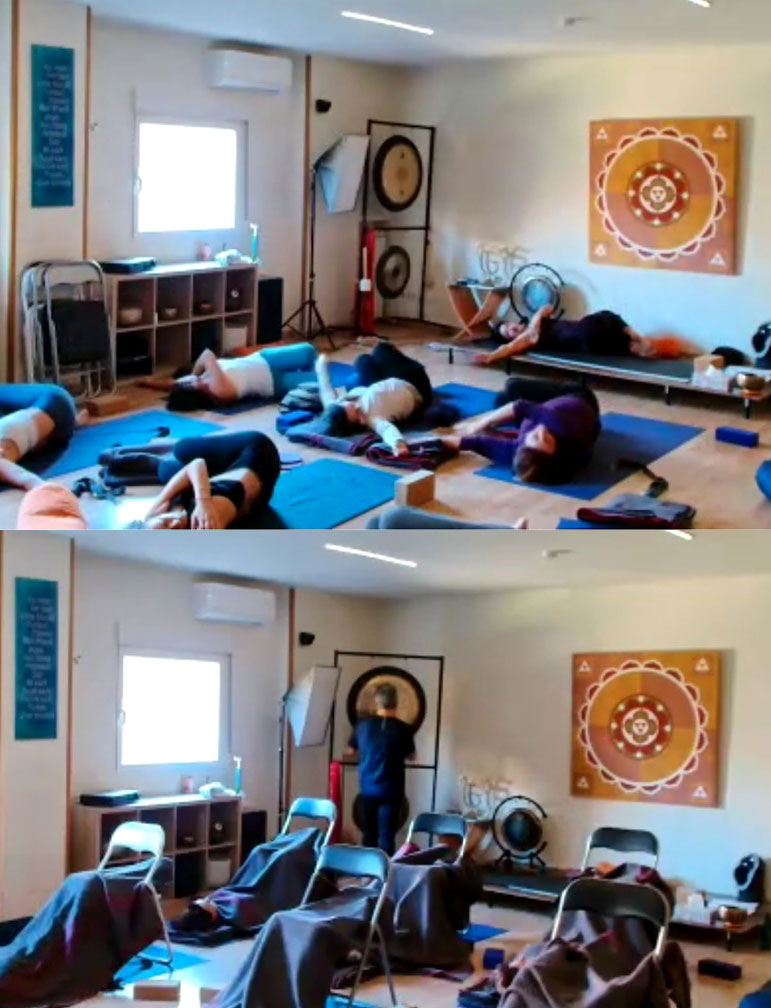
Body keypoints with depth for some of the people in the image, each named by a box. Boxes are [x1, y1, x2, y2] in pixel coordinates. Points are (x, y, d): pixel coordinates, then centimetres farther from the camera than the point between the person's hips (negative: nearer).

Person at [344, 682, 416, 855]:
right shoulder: (403, 728, -11)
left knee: (369, 832, 15)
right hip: (391, 789, -3)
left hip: (367, 788, 3)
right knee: (386, 834, 0)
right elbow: (411, 756, 5)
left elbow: (350, 751, 11)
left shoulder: (363, 725, -4)